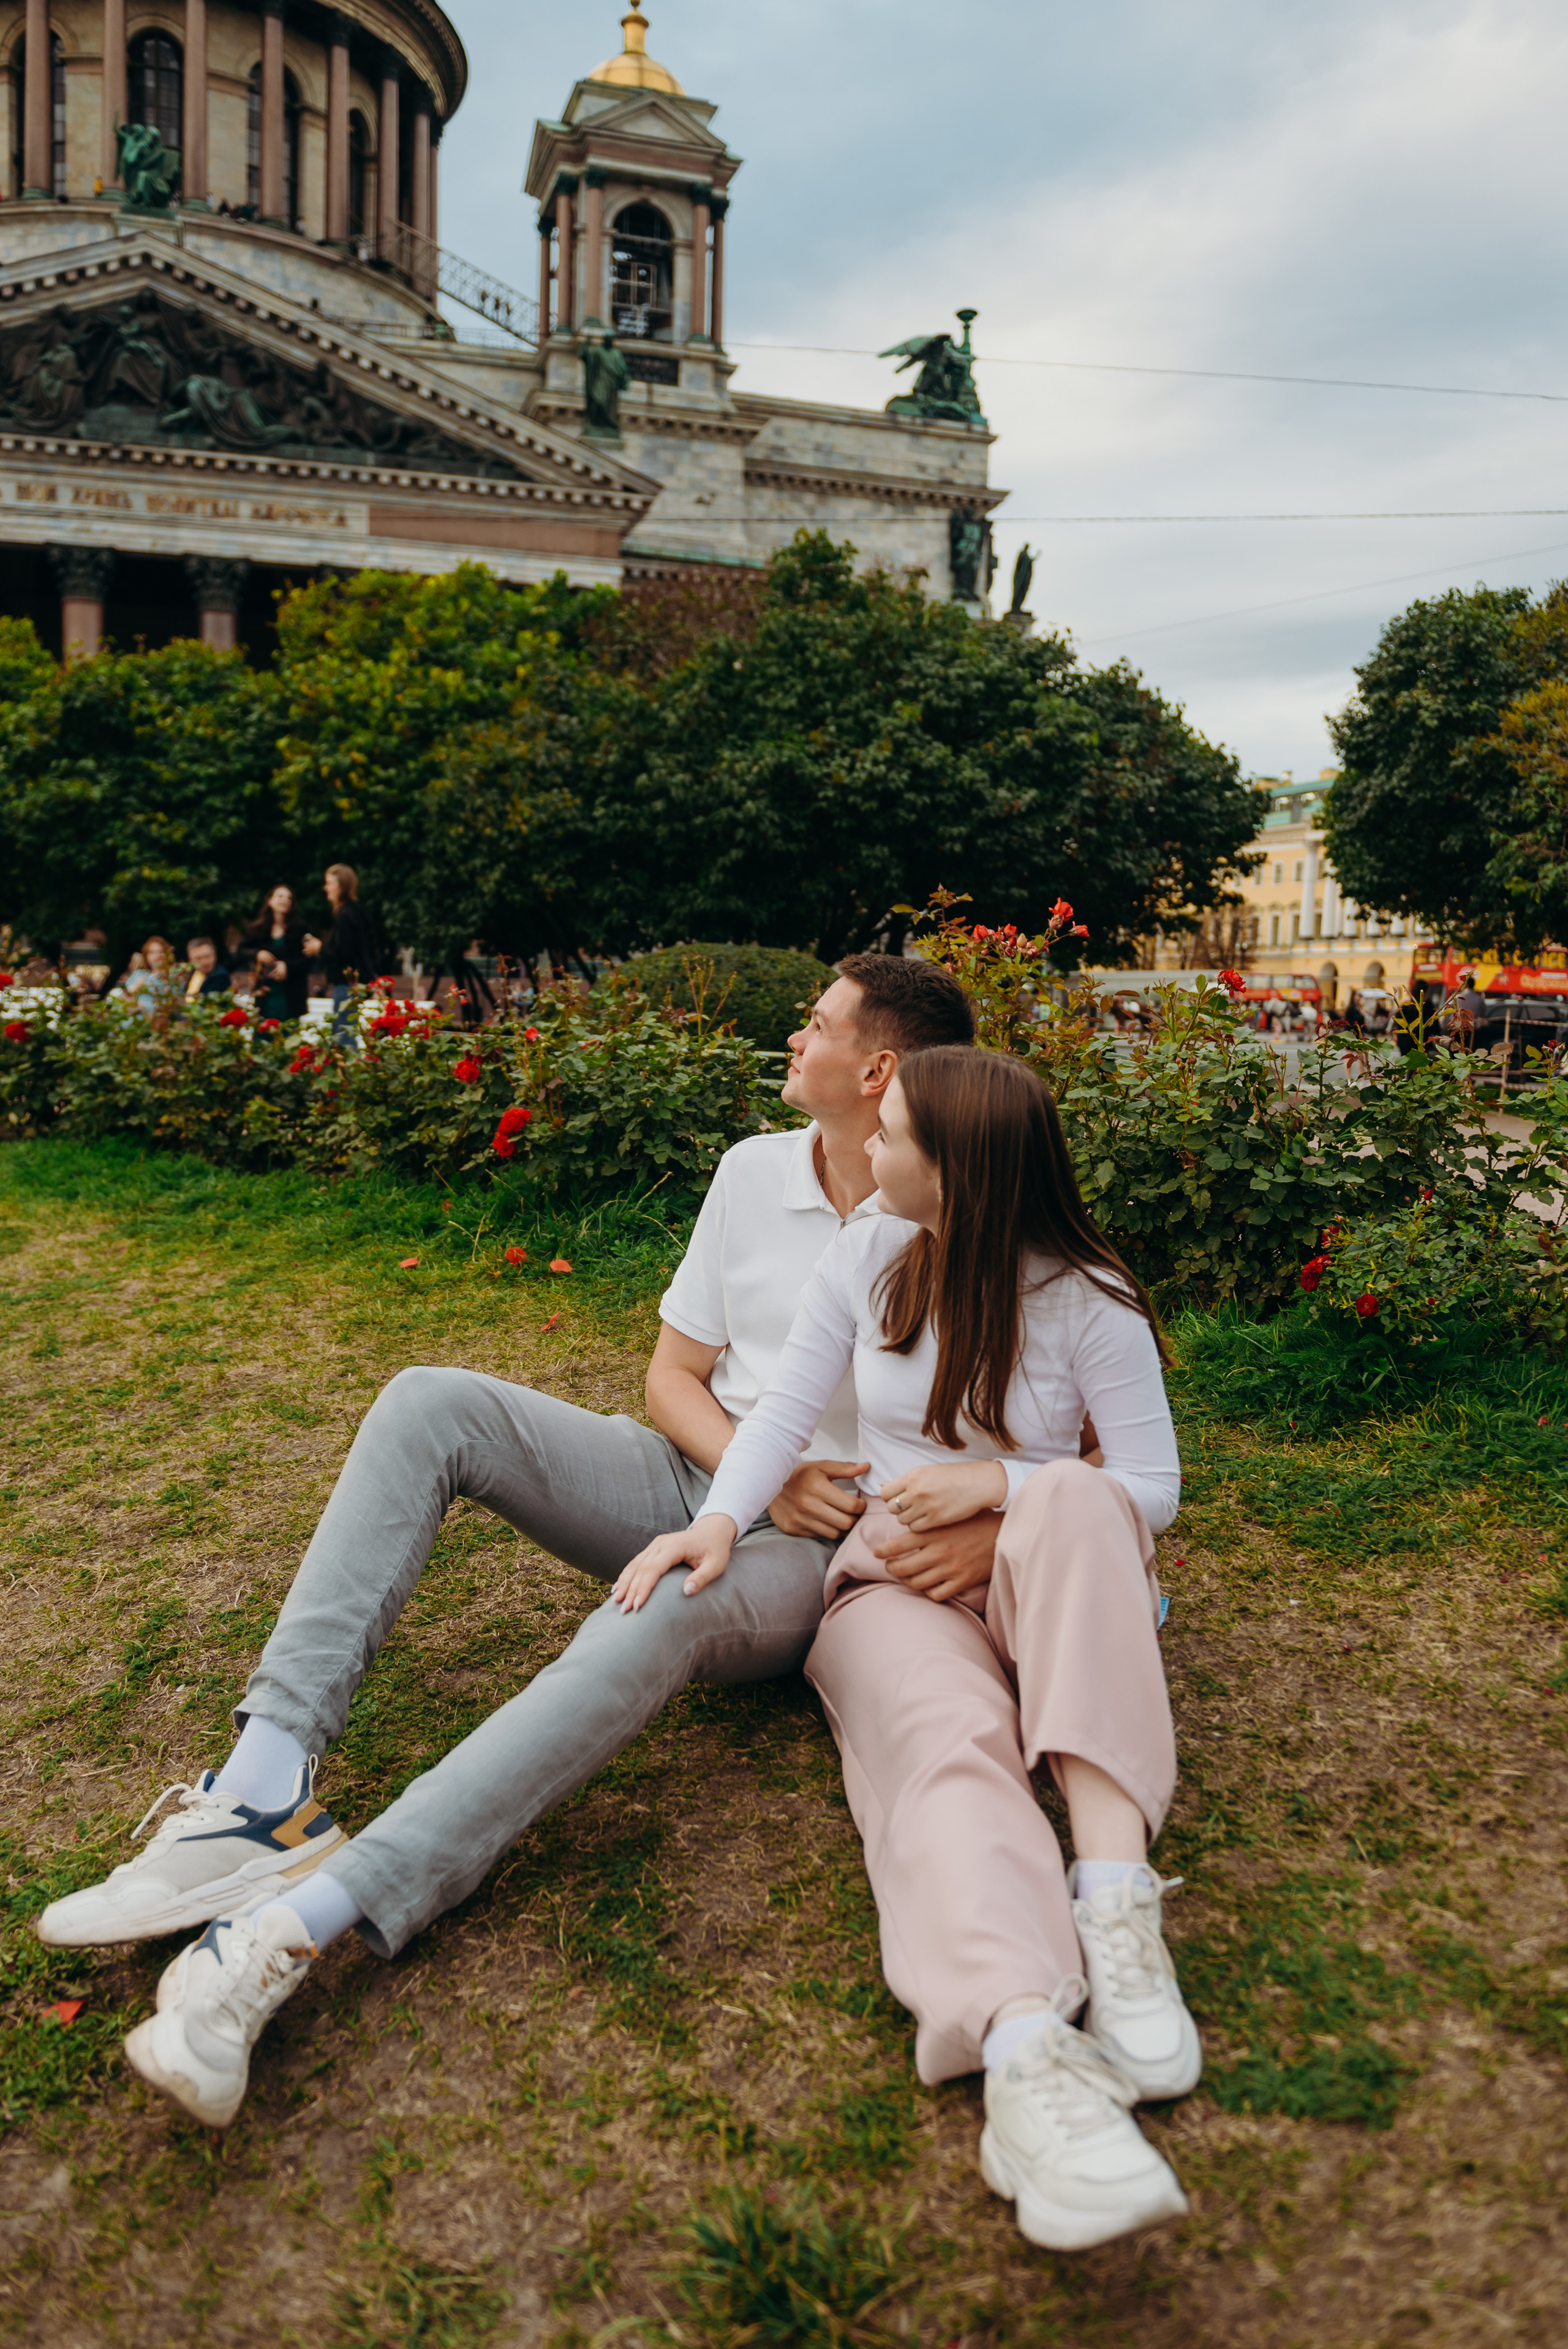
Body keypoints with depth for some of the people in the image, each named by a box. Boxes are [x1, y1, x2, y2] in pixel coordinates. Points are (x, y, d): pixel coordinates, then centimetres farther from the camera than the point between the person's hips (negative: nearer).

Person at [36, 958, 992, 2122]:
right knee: (430, 1404, -15)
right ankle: (267, 1786, -27)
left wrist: (987, 1518, -25)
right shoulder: (755, 1170, 8)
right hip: (687, 1478, 6)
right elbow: (674, 1373, 9)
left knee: (665, 1615, -40)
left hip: (813, 1552, -5)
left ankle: (303, 1920, -44)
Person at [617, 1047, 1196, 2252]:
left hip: (1041, 1588, -1)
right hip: (895, 1585, 1)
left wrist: (1002, 1485, -18)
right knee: (950, 1741, -33)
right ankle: (1026, 2053, -57)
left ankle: (1115, 1902, -42)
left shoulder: (1089, 1300, -6)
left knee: (1078, 1505, -36)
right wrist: (722, 1518, -17)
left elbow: (1154, 1487, -4)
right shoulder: (869, 1255, 3)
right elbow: (789, 1403, 0)